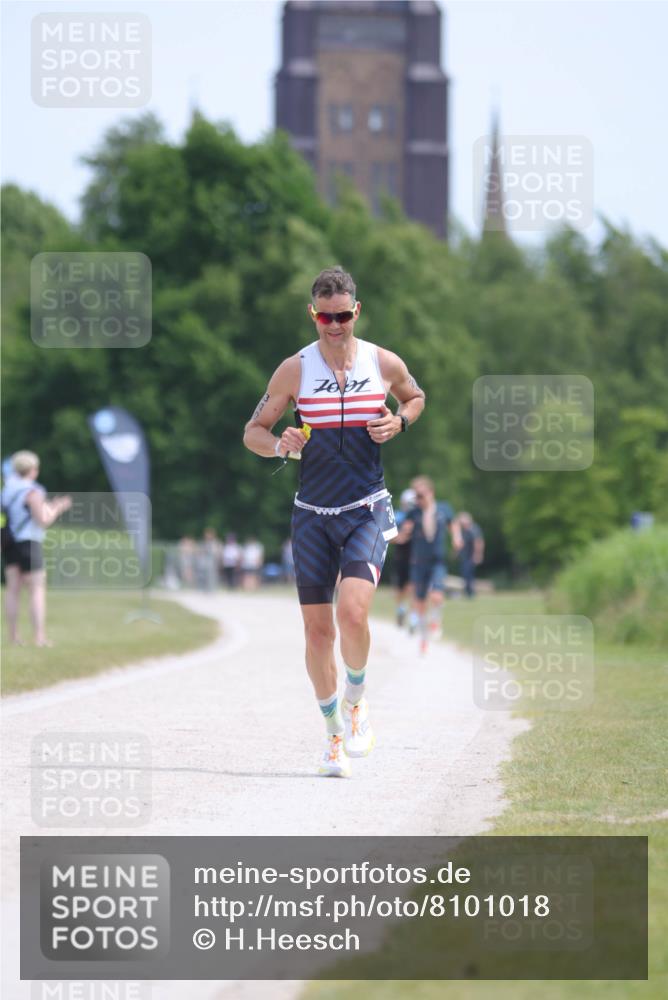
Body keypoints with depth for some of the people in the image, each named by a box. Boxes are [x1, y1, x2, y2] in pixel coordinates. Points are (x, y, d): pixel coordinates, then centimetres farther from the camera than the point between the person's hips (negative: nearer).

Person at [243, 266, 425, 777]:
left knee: (352, 610, -22)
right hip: (312, 514, 1)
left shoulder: (385, 364, 0)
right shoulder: (295, 369, -1)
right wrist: (280, 445, -17)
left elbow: (416, 397, 22)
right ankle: (334, 733, 18)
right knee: (318, 628, 2)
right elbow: (253, 431, 5)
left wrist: (398, 421, -1)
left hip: (367, 510, -1)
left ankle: (356, 701, 5)